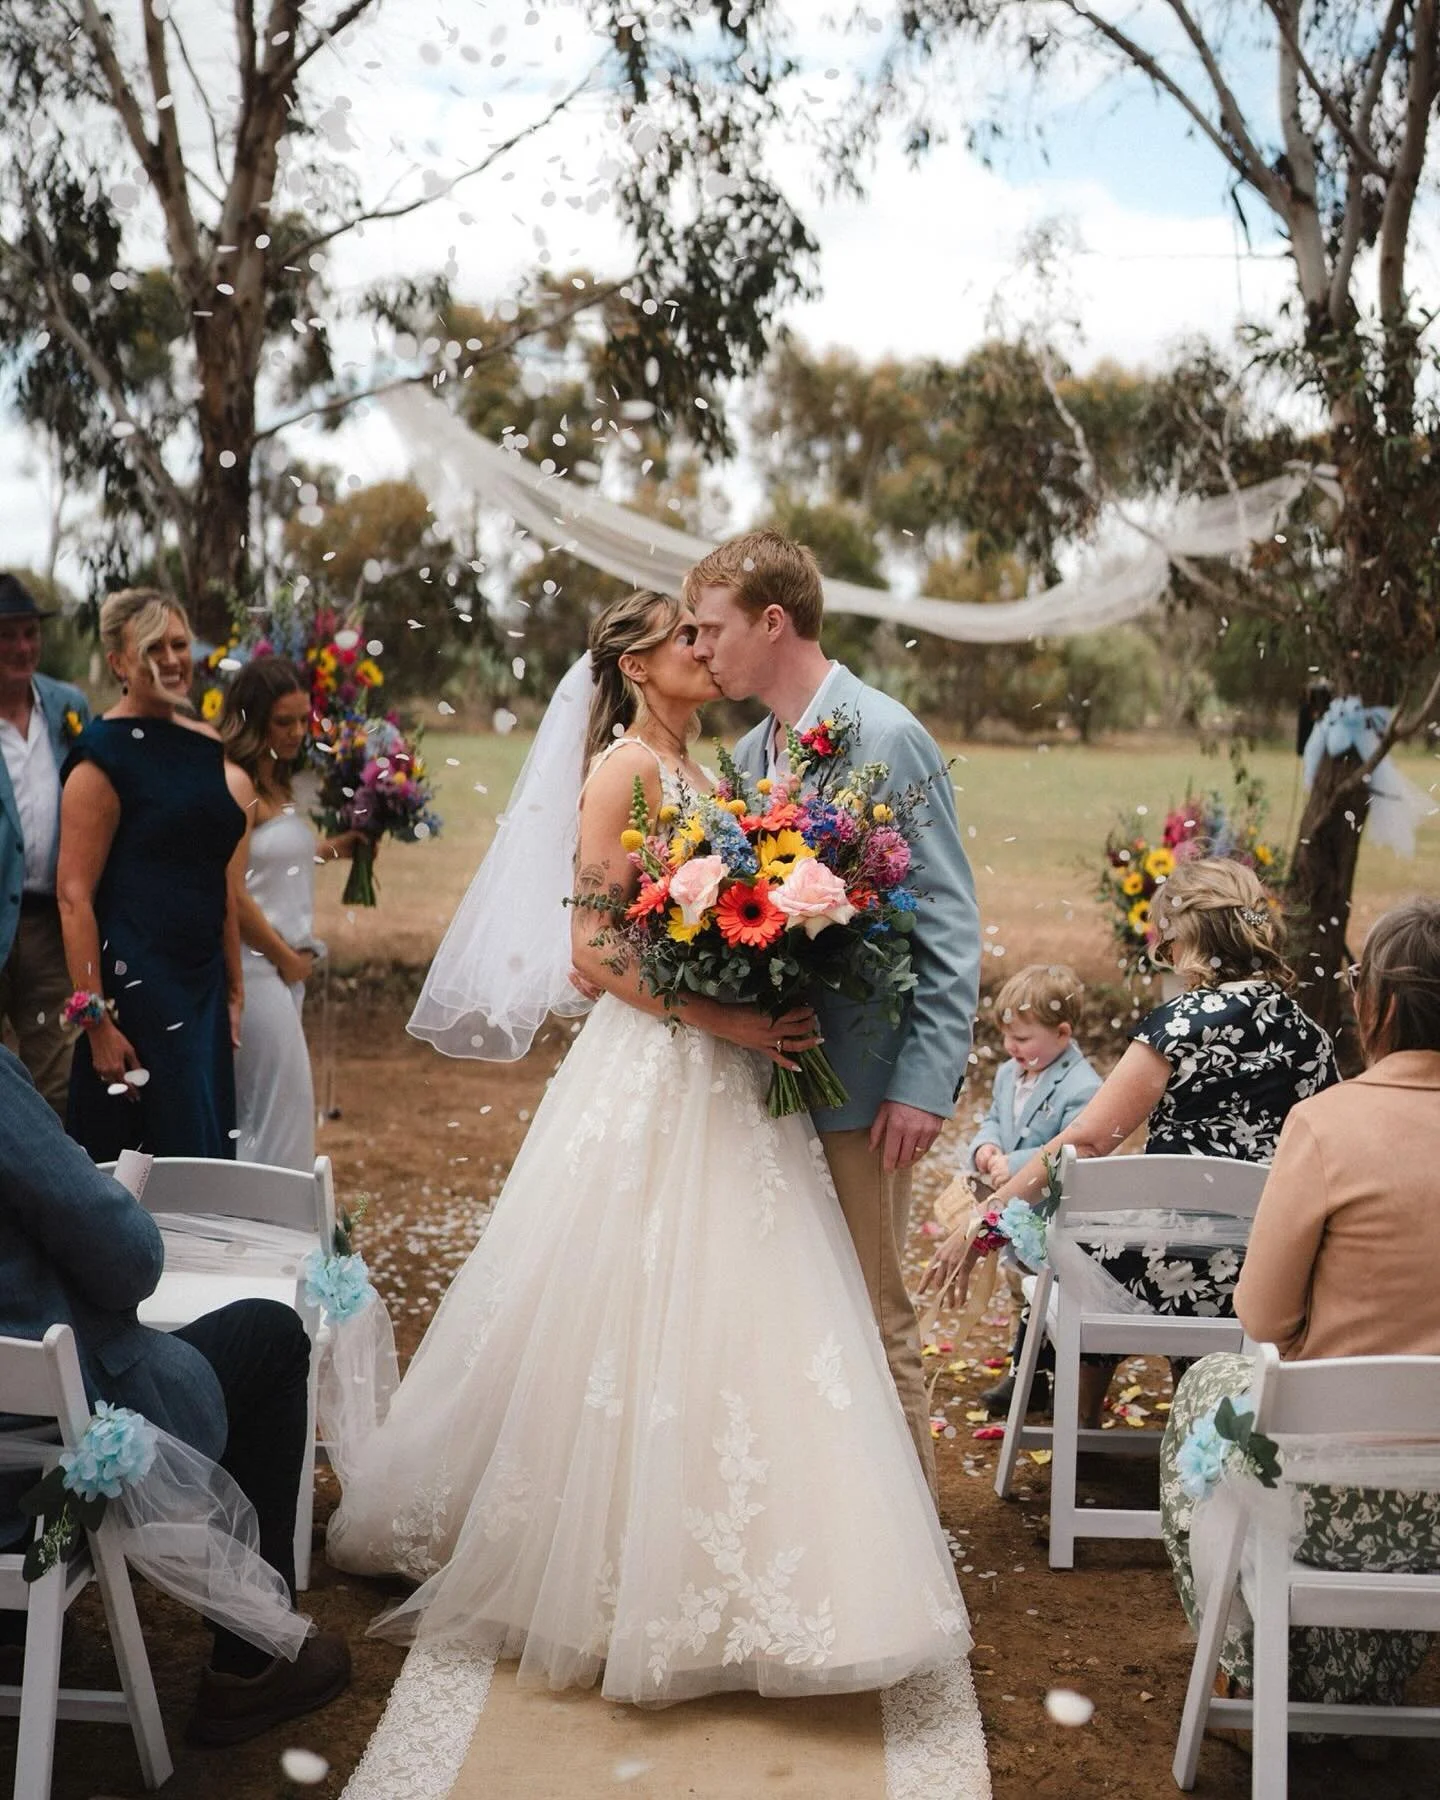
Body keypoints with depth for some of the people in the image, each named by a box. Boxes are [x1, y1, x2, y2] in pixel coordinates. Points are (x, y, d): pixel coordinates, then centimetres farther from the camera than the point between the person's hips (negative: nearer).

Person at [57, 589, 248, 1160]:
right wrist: (96, 1020, -18)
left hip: (204, 987, 7)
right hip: (134, 984, -7)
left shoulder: (207, 748, 11)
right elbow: (74, 898, -14)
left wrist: (233, 991, 15)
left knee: (209, 1160, 11)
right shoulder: (103, 755, -9)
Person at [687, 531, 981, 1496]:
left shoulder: (887, 737, -12)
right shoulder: (751, 752, 12)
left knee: (874, 1320, 2)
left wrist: (924, 1085, -18)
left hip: (861, 1087, -8)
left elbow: (951, 926, -14)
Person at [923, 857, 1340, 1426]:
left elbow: (1085, 1141, -15)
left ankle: (1081, 1421, 30)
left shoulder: (1184, 1023, -12)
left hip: (1178, 1274, -6)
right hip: (1276, 1277, 6)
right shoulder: (1310, 1036, 5)